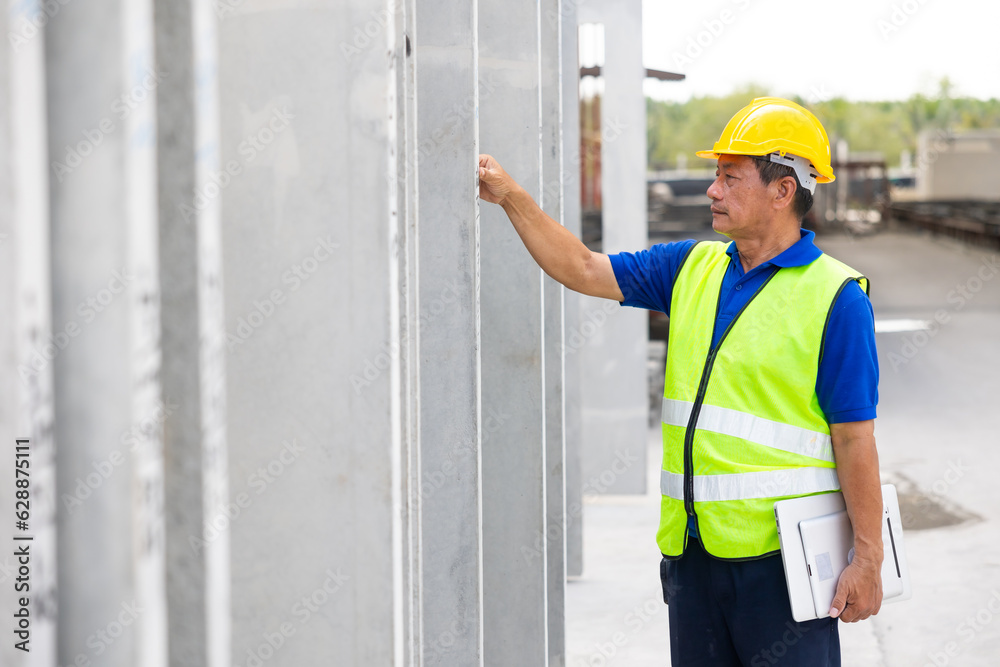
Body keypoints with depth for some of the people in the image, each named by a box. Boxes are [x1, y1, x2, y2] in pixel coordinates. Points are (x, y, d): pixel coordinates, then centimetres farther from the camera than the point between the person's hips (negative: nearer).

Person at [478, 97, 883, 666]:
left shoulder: (835, 296, -8)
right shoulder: (692, 268, 11)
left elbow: (855, 437, -11)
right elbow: (583, 270, 16)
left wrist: (868, 559, -13)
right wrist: (509, 195, 8)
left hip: (783, 554, -6)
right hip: (691, 549, 6)